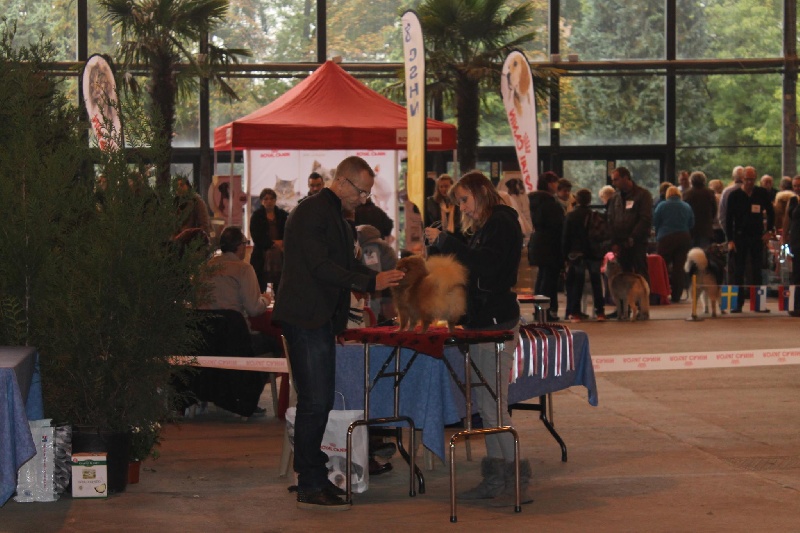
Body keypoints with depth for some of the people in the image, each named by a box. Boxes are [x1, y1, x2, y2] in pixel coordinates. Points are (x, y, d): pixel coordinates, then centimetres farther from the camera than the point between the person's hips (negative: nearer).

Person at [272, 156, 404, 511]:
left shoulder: (335, 216, 20)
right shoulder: (312, 212, -13)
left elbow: (346, 266, 24)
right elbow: (320, 266, -21)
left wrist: (383, 280, 8)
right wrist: (371, 282, -21)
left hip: (322, 318, 10)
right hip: (305, 318, -10)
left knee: (319, 401, 12)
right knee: (315, 402, -9)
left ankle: (313, 477, 19)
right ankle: (310, 488, -6)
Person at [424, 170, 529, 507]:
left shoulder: (502, 223, -9)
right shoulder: (482, 226, 19)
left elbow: (485, 264, -23)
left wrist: (444, 240, -18)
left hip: (498, 323, -10)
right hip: (482, 321, 10)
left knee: (494, 407, -10)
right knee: (486, 406, 8)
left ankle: (517, 481, -6)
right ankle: (495, 479, 12)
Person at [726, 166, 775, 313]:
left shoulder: (762, 193, 3)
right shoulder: (735, 195, -1)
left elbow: (771, 213, 15)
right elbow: (729, 219, -1)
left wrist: (769, 231, 3)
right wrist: (730, 240, -7)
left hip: (757, 236, 1)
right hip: (740, 237, -1)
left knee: (757, 271, 5)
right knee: (738, 272, 0)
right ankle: (738, 303, 4)